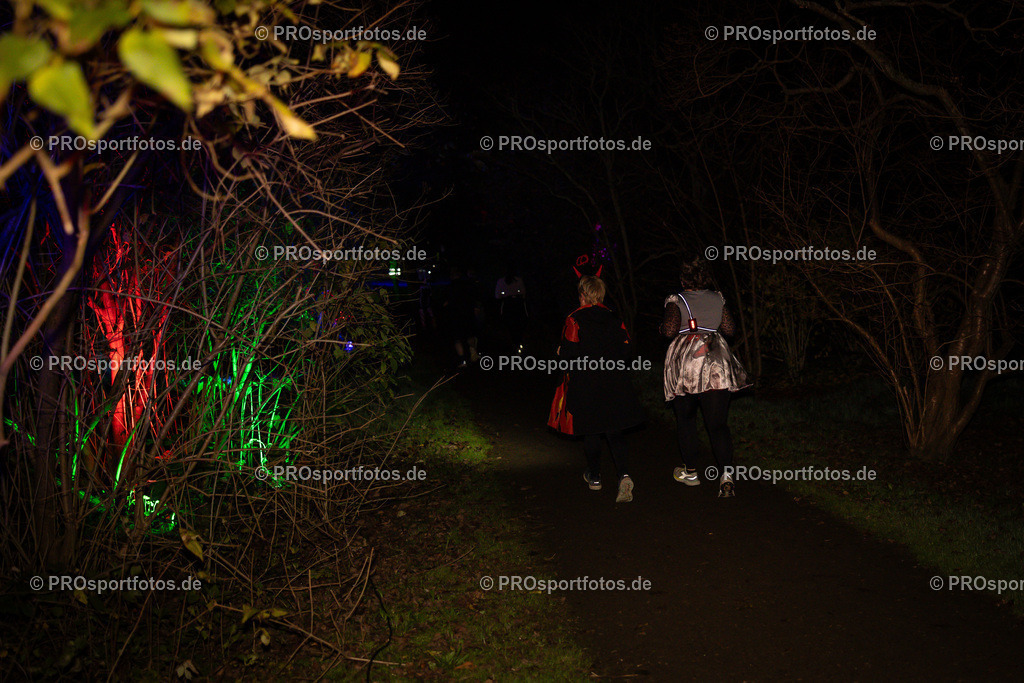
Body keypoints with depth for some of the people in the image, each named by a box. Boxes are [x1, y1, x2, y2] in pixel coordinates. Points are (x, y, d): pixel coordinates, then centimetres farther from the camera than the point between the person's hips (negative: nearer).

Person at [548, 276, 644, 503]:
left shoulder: (574, 320, -8)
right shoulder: (614, 320, 4)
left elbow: (569, 354, -15)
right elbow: (626, 352, 4)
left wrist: (561, 351, 8)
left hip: (585, 385, -3)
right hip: (613, 385, 3)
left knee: (590, 432, 13)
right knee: (614, 431, 6)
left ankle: (594, 477, 24)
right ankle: (623, 474, -14)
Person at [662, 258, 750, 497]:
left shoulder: (676, 301, -2)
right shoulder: (718, 300, 7)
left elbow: (669, 331, -12)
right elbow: (730, 329, 9)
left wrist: (664, 325, 9)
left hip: (684, 365, -1)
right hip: (717, 366, 2)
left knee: (685, 420, 16)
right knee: (718, 423, -2)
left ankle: (690, 472, 23)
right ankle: (726, 474, -20)